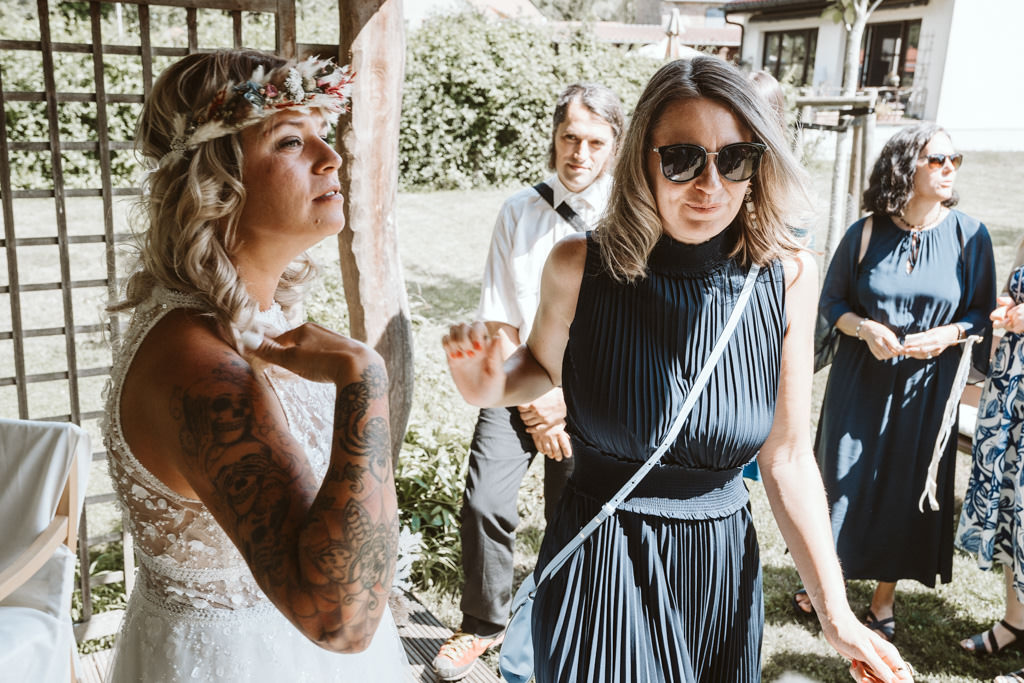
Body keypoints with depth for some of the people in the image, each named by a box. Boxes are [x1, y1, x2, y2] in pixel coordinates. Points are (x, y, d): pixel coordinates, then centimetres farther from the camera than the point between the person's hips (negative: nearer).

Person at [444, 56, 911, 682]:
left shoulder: (787, 277, -9)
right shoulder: (580, 267, -14)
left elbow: (787, 457, -4)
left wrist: (835, 611, -5)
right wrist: (492, 386, -15)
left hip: (724, 571, 3)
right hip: (602, 570, -2)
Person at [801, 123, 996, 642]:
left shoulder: (968, 235, -4)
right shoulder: (866, 233, -3)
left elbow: (983, 312, 2)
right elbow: (831, 301, 3)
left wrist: (948, 334, -18)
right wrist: (865, 327, -16)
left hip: (926, 386, 0)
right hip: (860, 379, 0)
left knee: (908, 486, 6)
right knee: (844, 477, 7)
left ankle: (884, 596, 25)